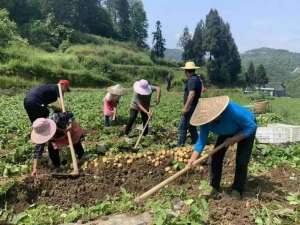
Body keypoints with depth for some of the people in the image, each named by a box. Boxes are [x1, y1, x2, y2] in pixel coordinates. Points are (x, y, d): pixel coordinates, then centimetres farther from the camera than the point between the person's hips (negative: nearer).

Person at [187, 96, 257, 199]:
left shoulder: (232, 110, -43)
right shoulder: (206, 121, -27)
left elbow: (251, 126, -30)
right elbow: (201, 140, -25)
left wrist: (234, 139, -32)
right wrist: (193, 158, -37)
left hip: (246, 129, -4)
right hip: (227, 131, 5)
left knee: (241, 161, -12)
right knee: (216, 156, -5)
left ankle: (237, 191, 5)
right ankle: (213, 187, 10)